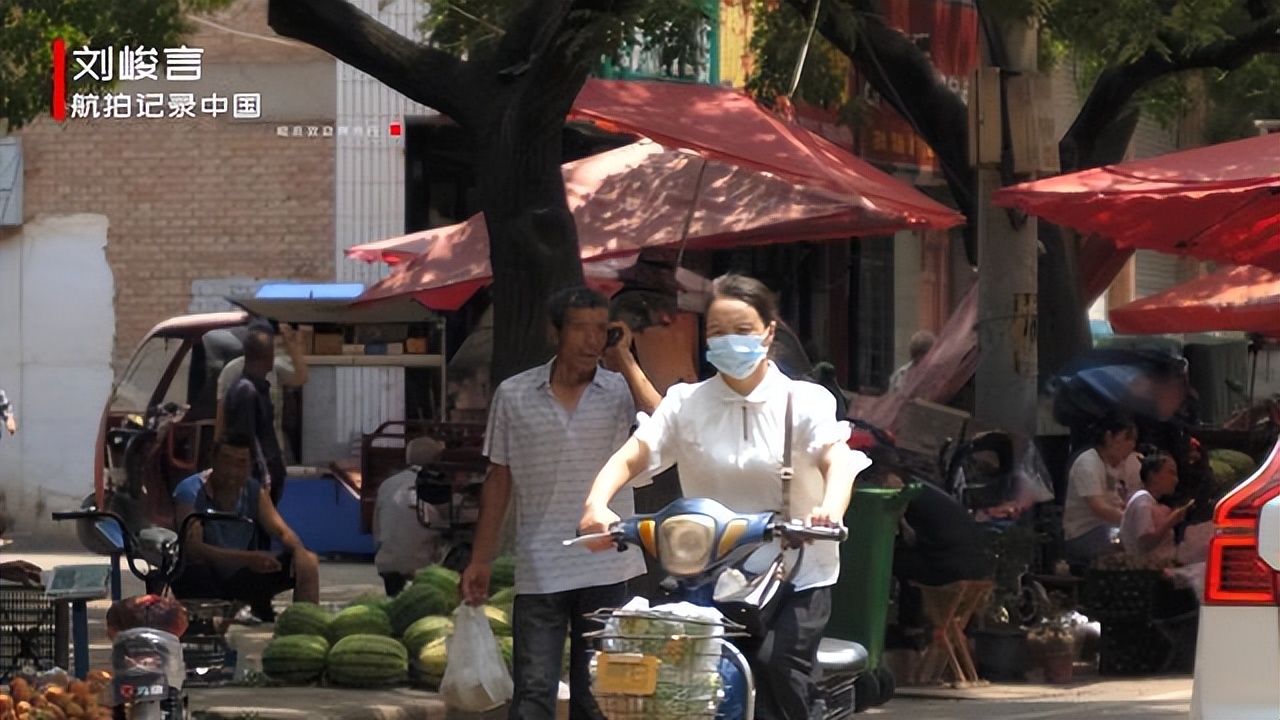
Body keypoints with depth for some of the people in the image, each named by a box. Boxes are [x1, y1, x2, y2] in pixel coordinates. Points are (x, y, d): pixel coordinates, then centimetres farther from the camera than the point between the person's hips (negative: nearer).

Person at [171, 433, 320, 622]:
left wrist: (299, 550, -29)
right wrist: (247, 558, -42)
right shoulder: (190, 492, -17)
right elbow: (191, 548, -29)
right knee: (196, 572, -41)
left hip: (241, 580, 5)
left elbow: (282, 531, -2)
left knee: (307, 562, -10)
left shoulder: (254, 491, 3)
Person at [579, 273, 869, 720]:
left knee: (777, 665, -25)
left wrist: (831, 507, -41)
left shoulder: (805, 401, 0)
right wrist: (597, 505, -27)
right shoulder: (687, 403, 6)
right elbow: (631, 456, -6)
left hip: (799, 572, -2)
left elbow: (837, 459, -17)